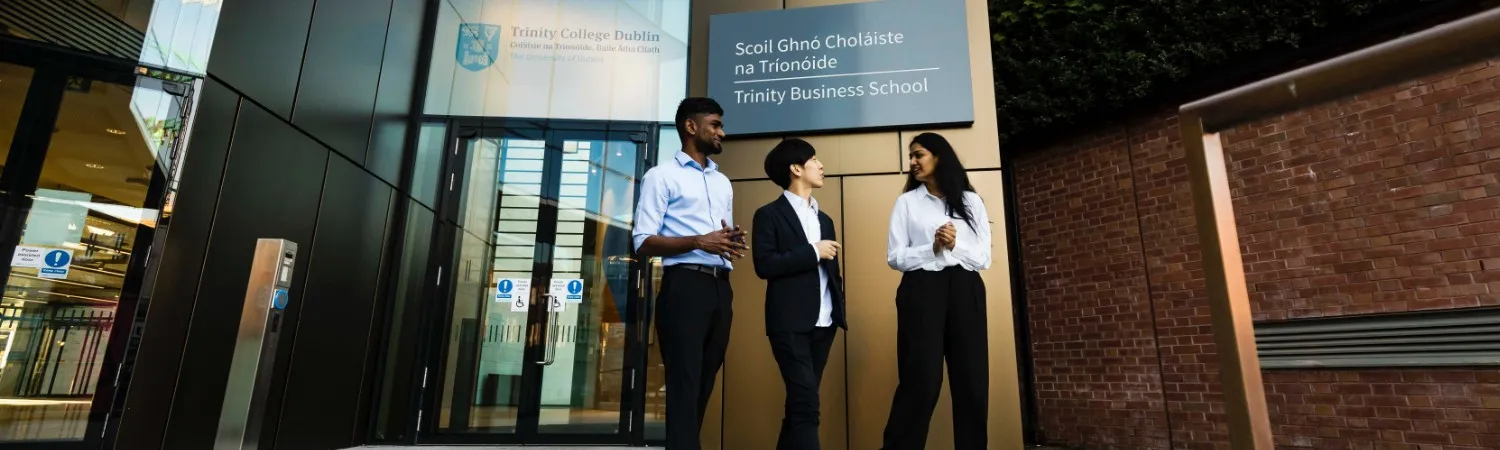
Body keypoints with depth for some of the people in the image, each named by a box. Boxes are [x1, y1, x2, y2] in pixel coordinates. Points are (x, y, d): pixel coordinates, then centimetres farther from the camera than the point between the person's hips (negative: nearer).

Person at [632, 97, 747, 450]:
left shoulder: (723, 183, 23)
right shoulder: (662, 176, 1)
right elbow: (643, 242, -6)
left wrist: (732, 245, 1)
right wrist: (699, 242, -18)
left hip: (720, 288, 7)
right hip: (685, 286, -6)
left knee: (704, 384, 10)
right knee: (684, 384, -6)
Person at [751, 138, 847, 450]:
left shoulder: (824, 219, 20)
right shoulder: (769, 214, -1)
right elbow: (764, 265, -13)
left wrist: (840, 310, 10)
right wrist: (813, 251, -12)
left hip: (823, 323, 7)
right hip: (790, 323, -6)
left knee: (801, 402, 11)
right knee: (805, 403, -10)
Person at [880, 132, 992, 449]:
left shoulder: (971, 201, 13)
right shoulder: (907, 201, 9)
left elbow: (984, 258, 6)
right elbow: (895, 257, 1)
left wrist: (955, 245, -11)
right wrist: (932, 249, -13)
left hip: (965, 292, 2)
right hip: (922, 291, -2)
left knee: (972, 380, 3)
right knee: (921, 379, -5)